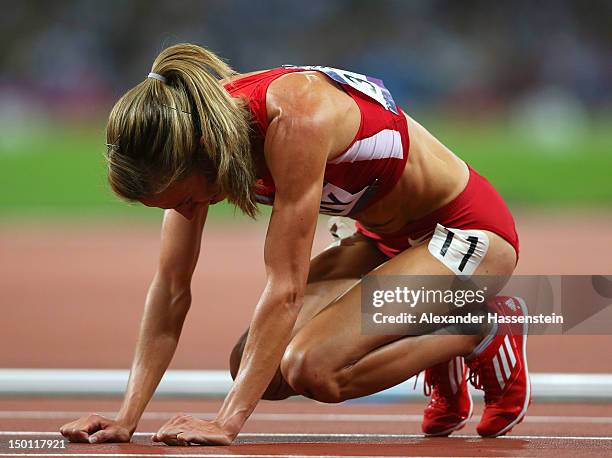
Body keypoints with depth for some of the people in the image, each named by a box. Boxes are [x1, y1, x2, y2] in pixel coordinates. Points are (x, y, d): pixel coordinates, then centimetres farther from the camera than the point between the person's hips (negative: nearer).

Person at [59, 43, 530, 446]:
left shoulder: (294, 121, -35)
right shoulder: (195, 125, -13)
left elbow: (284, 290, -35)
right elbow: (171, 287, -8)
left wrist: (227, 422, -37)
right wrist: (127, 419, -14)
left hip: (466, 230, -8)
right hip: (387, 240, 8)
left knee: (311, 368, -24)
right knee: (253, 366, -6)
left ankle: (483, 330, -3)